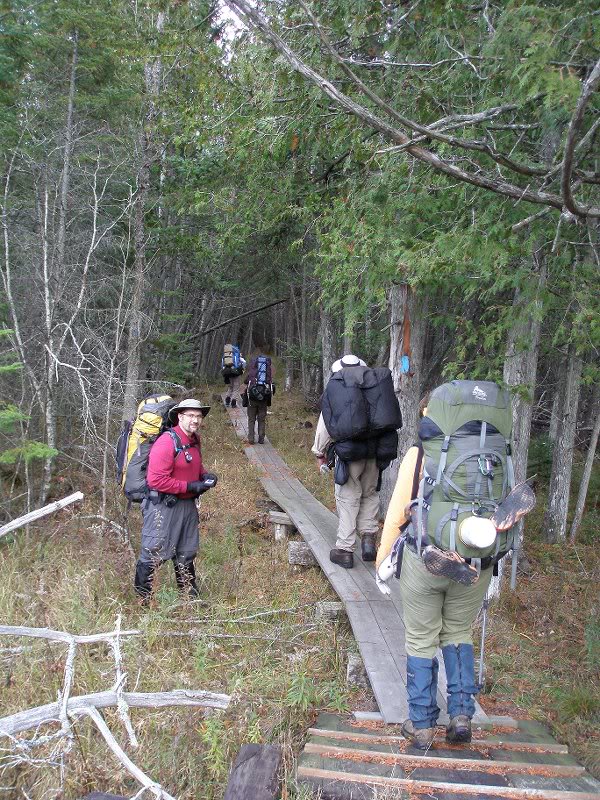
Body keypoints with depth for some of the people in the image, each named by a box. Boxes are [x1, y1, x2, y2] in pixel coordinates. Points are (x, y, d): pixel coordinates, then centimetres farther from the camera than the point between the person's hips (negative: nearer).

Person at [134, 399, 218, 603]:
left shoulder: (194, 440, 8)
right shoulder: (166, 442, -21)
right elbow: (156, 480, -26)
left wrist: (205, 475, 4)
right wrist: (190, 487, -22)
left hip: (187, 505, 9)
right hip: (163, 507, -9)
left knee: (186, 554, 19)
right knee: (153, 555, 0)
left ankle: (191, 597, 33)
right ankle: (140, 599, 16)